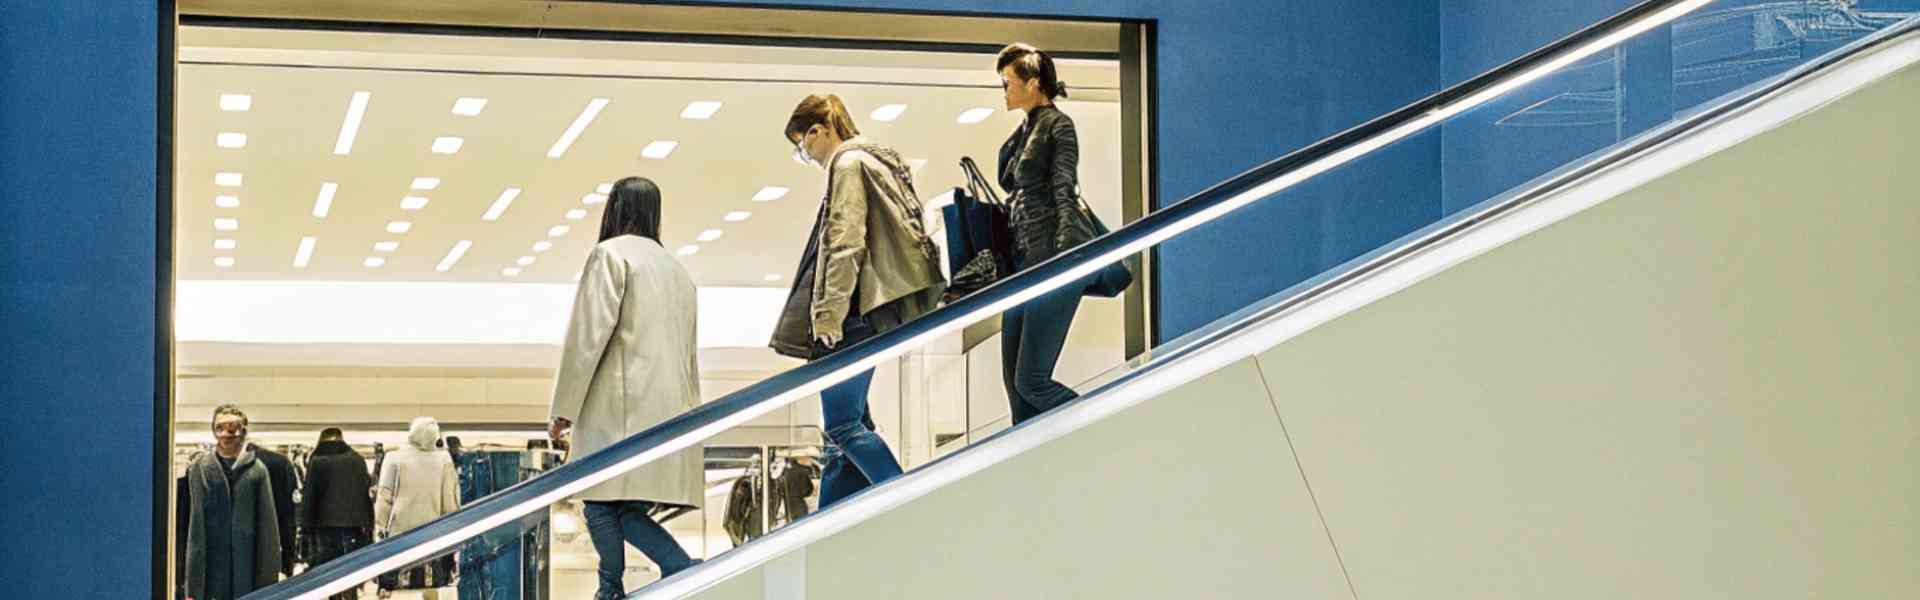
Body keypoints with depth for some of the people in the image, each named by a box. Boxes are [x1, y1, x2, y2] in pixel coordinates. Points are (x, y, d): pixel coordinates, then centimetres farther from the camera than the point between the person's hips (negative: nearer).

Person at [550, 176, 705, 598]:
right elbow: (689, 353, 24)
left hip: (621, 409, -7)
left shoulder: (611, 254, 1)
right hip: (671, 410, 7)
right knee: (627, 510, 4)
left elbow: (588, 334, -8)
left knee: (603, 507, -7)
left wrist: (564, 407, -5)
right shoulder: (677, 269, 24)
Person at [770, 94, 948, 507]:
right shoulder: (876, 160, 24)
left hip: (857, 313, -11)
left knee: (844, 424, -14)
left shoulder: (848, 164, -6)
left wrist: (829, 314, -20)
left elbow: (845, 245, -16)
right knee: (848, 423, 8)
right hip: (866, 314, 11)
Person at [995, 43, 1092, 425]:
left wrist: (1060, 262, -23)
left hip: (1052, 263, -9)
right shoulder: (1024, 132, 18)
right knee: (1014, 379, 6)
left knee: (1031, 379, -13)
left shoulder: (1057, 125, -6)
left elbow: (1064, 194, -15)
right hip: (1023, 262, 9)